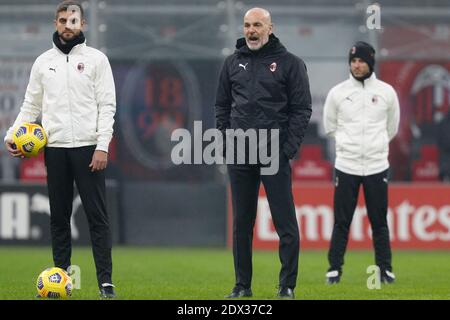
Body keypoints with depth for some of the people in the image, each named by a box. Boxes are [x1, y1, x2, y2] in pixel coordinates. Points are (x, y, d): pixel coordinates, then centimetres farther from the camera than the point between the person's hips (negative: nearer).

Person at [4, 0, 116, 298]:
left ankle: (106, 281, -6)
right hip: (55, 148, 3)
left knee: (97, 215, -5)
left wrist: (102, 146, -12)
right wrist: (12, 135, 0)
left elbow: (107, 106, -3)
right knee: (59, 216, 7)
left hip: (88, 147, -3)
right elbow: (32, 106, 14)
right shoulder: (43, 62, 12)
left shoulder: (96, 59, 2)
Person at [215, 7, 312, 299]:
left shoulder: (289, 63, 0)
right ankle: (243, 285, 14)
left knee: (285, 222, -3)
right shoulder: (233, 63, 12)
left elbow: (302, 109, -2)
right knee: (241, 222, 7)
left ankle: (287, 286, 2)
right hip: (238, 154, 4)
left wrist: (289, 149, -10)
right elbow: (222, 106, 16)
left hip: (275, 154, -4)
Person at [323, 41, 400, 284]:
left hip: (377, 166, 0)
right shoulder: (337, 93, 1)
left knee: (379, 221, 4)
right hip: (346, 166, 0)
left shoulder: (386, 92, 2)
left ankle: (385, 269, 12)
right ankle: (335, 269, 7)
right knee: (342, 221, 1)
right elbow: (330, 126, 13)